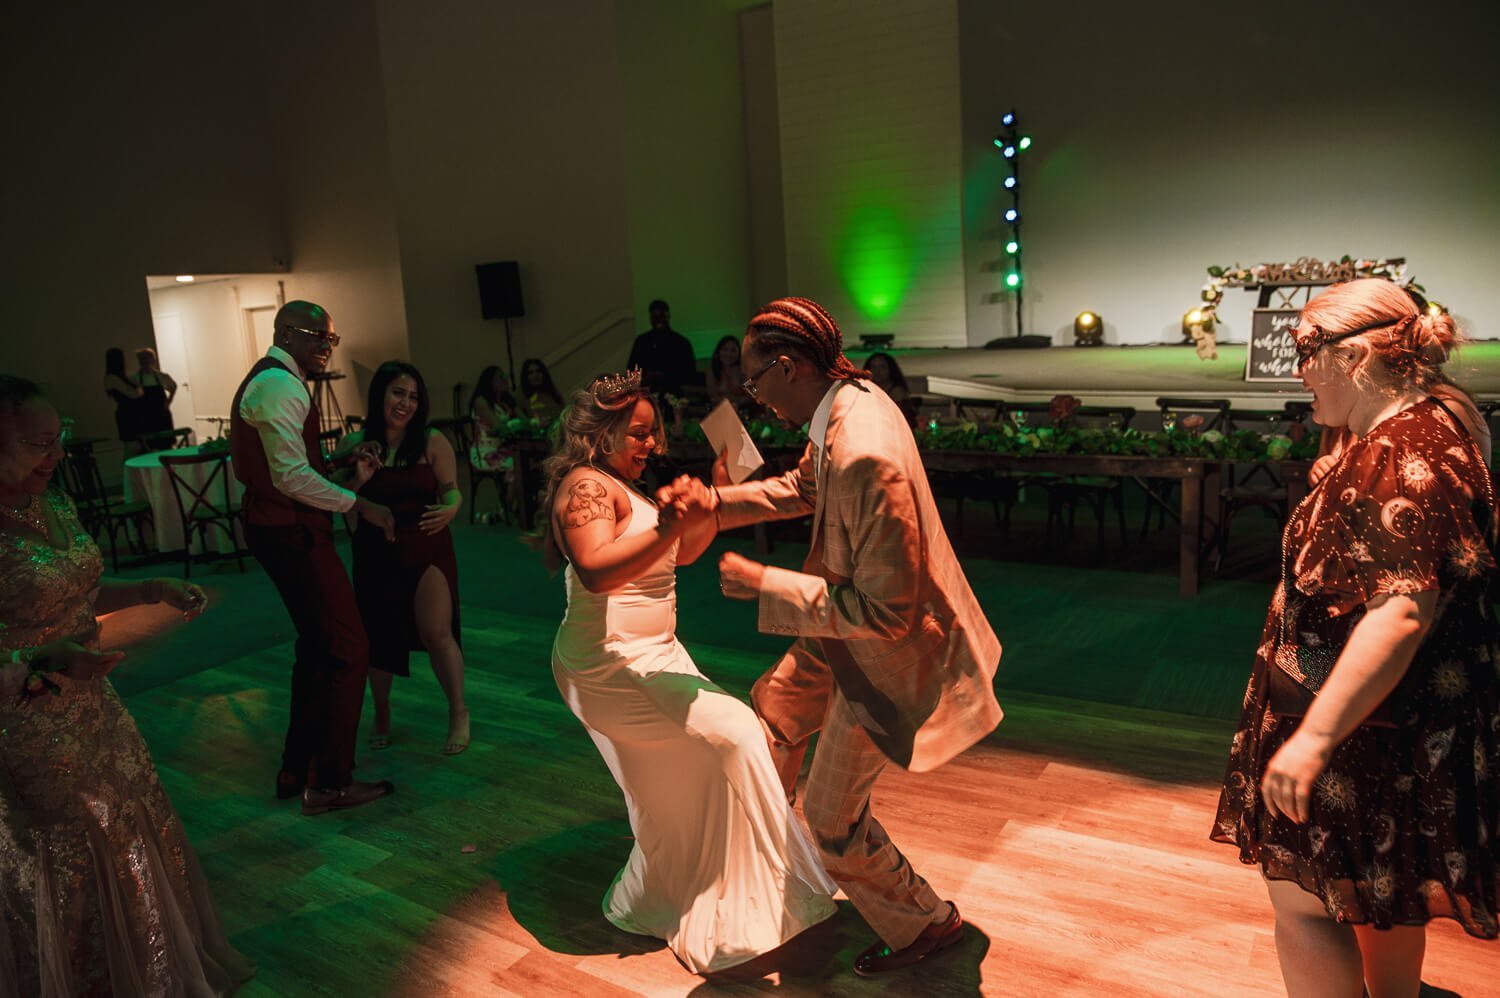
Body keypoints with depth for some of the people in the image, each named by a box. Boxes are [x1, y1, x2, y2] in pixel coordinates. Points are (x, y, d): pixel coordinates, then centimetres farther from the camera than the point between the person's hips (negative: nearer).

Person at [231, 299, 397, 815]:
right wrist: (358, 503, -17)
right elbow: (292, 476, -24)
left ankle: (297, 770, 29)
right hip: (293, 534, -11)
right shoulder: (281, 385, -16)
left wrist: (346, 477, 8)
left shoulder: (266, 381, 19)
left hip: (278, 527, 11)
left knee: (318, 647, 19)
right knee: (346, 649, -4)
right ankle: (329, 781, 5)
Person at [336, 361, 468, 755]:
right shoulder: (353, 445, -1)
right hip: (375, 553, 2)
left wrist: (449, 510, -27)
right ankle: (381, 714, 36)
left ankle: (458, 713, 12)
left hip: (426, 548, -2)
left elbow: (452, 490, -5)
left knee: (436, 633, -10)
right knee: (378, 636, 10)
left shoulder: (432, 442, -6)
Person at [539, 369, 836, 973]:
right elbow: (596, 569, -32)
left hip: (651, 656, 11)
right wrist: (670, 524, -40)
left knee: (673, 791, 16)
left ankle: (644, 905, 33)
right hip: (611, 666, -11)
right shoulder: (588, 484, -16)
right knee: (735, 730, -17)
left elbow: (677, 556, 17)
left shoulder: (625, 487, 15)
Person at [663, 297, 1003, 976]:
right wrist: (715, 502, 1)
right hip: (846, 633, 10)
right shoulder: (851, 399, -6)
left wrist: (765, 584, -26)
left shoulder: (864, 457, -37)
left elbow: (884, 610, -33)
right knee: (774, 711, 28)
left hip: (888, 650, -9)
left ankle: (926, 925, 32)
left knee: (832, 817, 7)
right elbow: (803, 487, 13)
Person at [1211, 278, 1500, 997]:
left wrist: (1313, 737, -34)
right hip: (1387, 726, 11)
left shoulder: (1406, 457, -24)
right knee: (1380, 893, 24)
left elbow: (1402, 613, -33)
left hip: (1367, 732, -11)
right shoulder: (1423, 431, 11)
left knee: (1303, 902, -1)